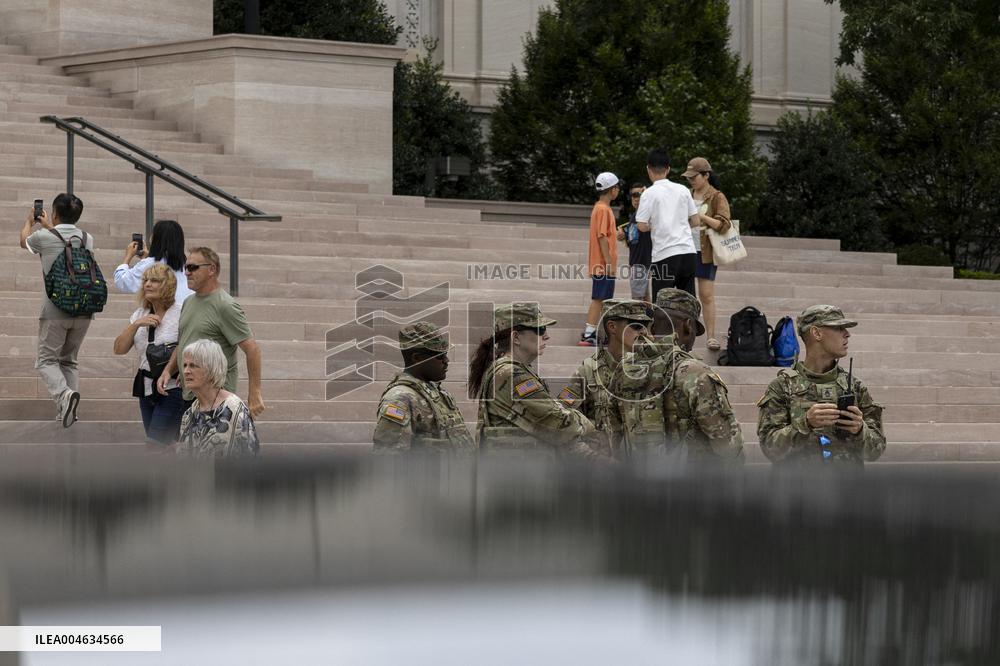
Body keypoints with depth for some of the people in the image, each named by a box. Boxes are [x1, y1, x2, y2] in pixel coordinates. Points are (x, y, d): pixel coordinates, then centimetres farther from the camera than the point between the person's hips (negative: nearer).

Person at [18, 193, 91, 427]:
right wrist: (47, 226, 45)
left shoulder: (45, 237, -5)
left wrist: (29, 221, 39)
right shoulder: (88, 239, 7)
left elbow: (24, 241, 19)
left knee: (46, 360, 3)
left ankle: (64, 393, -25)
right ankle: (67, 411, 4)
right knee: (69, 360, 16)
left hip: (55, 311, -4)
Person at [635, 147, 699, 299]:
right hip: (688, 251, 4)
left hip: (665, 254, -4)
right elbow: (695, 221, 12)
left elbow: (641, 226, -8)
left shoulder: (649, 193, -5)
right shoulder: (683, 190, 8)